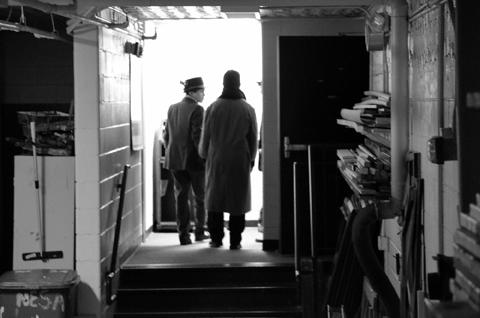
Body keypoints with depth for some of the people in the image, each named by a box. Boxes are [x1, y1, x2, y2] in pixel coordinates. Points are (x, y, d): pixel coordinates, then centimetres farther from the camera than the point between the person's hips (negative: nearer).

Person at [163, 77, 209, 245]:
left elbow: (166, 135, 12)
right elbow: (197, 136, -18)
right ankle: (199, 232, 17)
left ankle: (183, 235, 4)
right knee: (200, 197, 11)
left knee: (181, 197, 7)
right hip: (194, 160, -5)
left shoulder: (172, 109, 7)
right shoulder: (196, 110, -13)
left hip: (176, 161, 5)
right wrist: (204, 158, -12)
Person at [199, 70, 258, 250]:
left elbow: (205, 136, 2)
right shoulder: (248, 110, -2)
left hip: (216, 160, 0)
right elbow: (253, 139, 4)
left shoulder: (212, 108, -3)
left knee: (215, 199, 10)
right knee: (238, 200, 3)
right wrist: (251, 159, 16)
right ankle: (235, 241, 2)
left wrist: (204, 155, 18)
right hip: (240, 161, 0)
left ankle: (216, 238, 10)